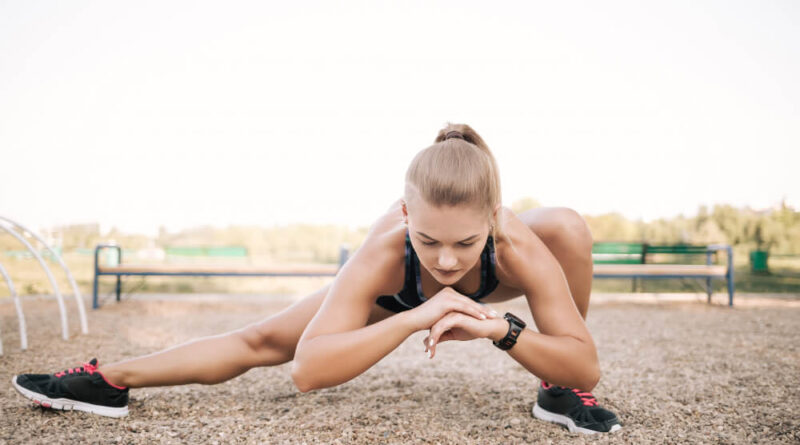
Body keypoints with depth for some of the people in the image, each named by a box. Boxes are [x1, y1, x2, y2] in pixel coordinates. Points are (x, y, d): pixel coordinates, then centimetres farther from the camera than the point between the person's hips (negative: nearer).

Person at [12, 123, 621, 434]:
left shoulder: (518, 247, -44)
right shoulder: (385, 249, -45)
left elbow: (589, 365, -36)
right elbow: (307, 368, -47)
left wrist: (503, 328, -54)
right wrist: (414, 318, -60)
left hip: (489, 285, 1)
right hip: (395, 292, 0)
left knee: (569, 227, -29)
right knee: (261, 341, 0)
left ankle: (559, 393, -10)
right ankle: (110, 379, 21)